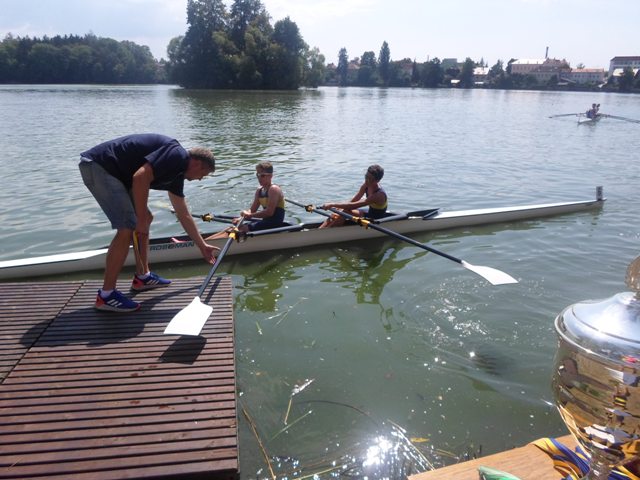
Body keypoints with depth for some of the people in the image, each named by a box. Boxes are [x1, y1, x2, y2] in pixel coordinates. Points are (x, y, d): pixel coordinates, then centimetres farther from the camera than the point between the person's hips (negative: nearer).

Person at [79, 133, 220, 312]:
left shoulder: (177, 173, 16)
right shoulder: (177, 155, -13)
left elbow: (184, 215, 24)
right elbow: (141, 177, -26)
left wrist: (203, 246, 30)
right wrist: (141, 219, -18)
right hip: (98, 165, -11)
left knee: (145, 219, 16)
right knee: (128, 228, -15)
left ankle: (142, 277, 24)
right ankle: (106, 296, -6)